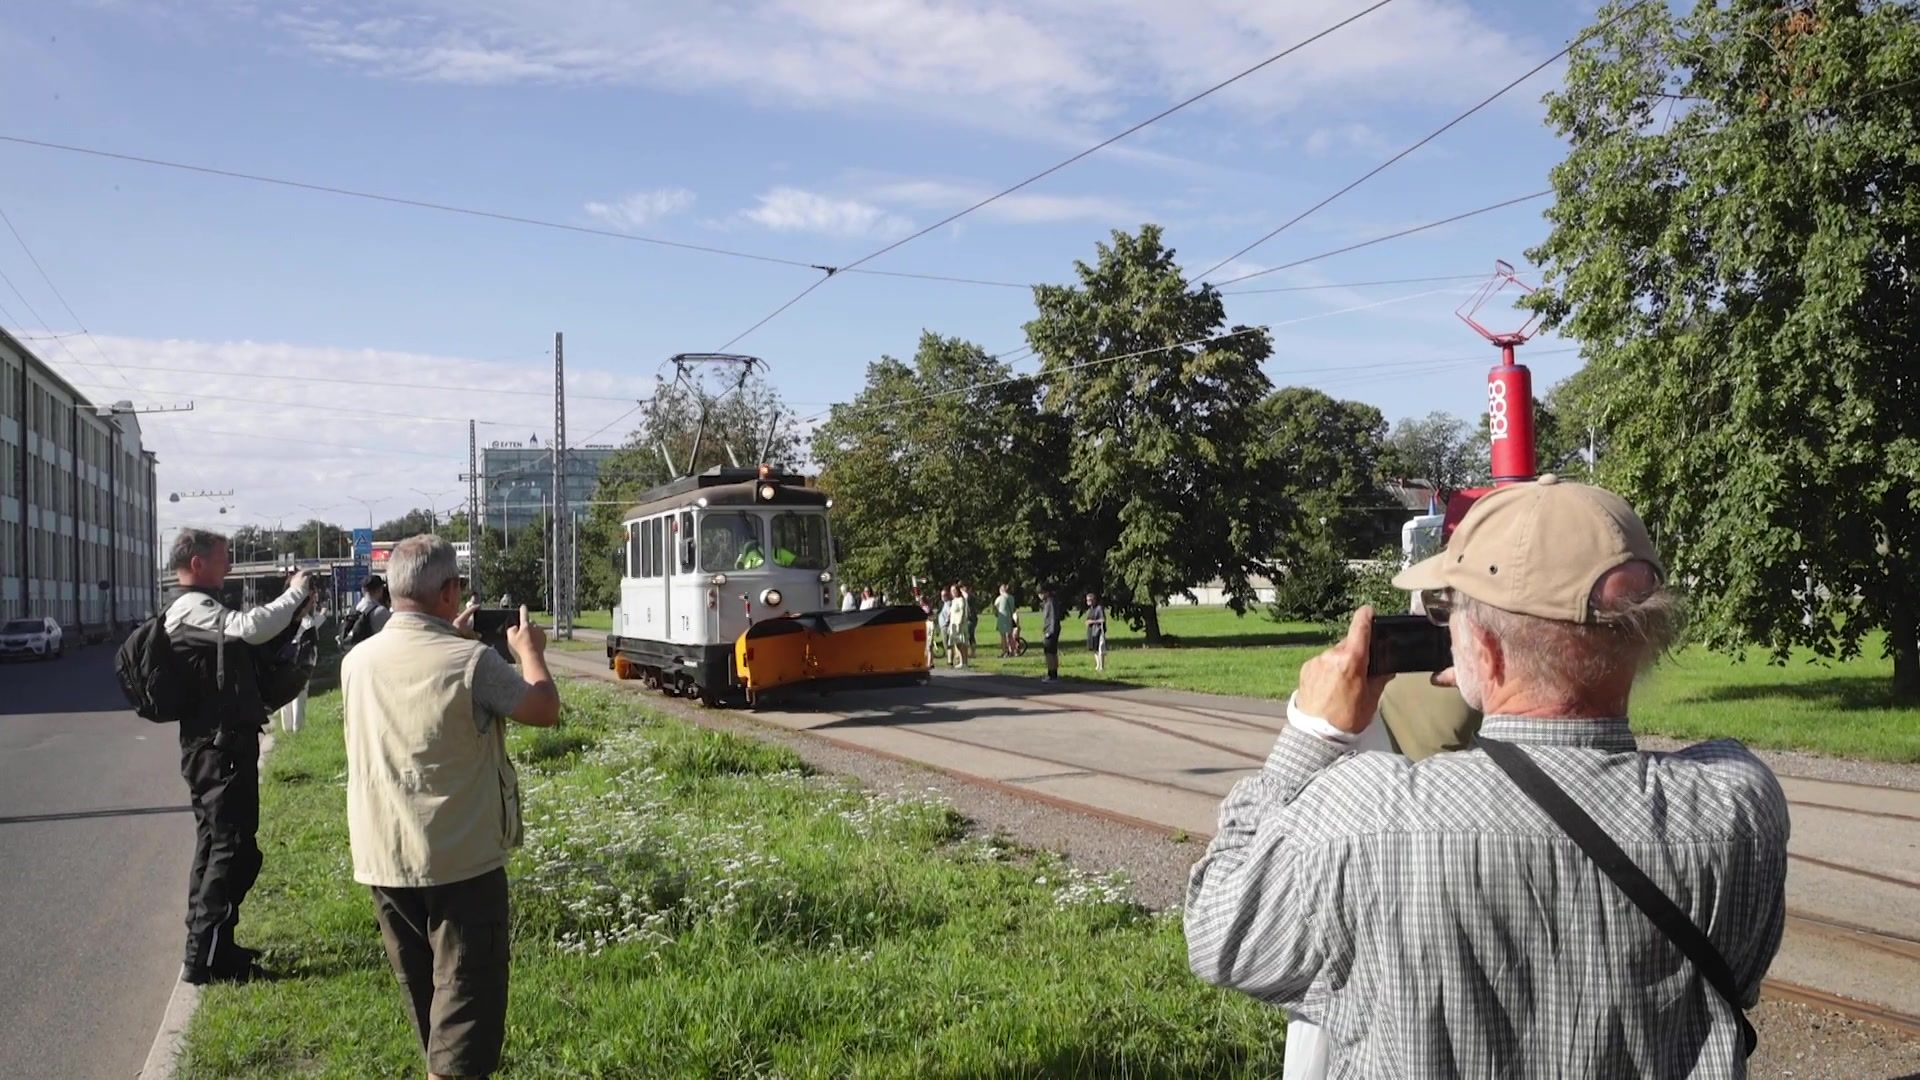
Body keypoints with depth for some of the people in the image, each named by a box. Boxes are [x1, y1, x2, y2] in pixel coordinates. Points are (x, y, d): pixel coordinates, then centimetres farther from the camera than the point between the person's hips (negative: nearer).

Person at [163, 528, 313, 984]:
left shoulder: (199, 609, 19)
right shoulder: (193, 608, -14)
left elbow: (246, 637, 19)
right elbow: (251, 627, -30)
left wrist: (291, 604, 7)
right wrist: (296, 592, -17)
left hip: (219, 745, 11)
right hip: (220, 746, -11)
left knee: (216, 845, 18)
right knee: (233, 849, -9)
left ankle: (207, 947, 28)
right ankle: (206, 958, -5)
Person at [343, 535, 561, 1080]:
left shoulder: (357, 662, 0)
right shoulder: (471, 662, -18)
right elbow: (546, 710, -5)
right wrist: (530, 652, 10)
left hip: (383, 860, 6)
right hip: (462, 860, -6)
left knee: (424, 997, 21)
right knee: (467, 996, 0)